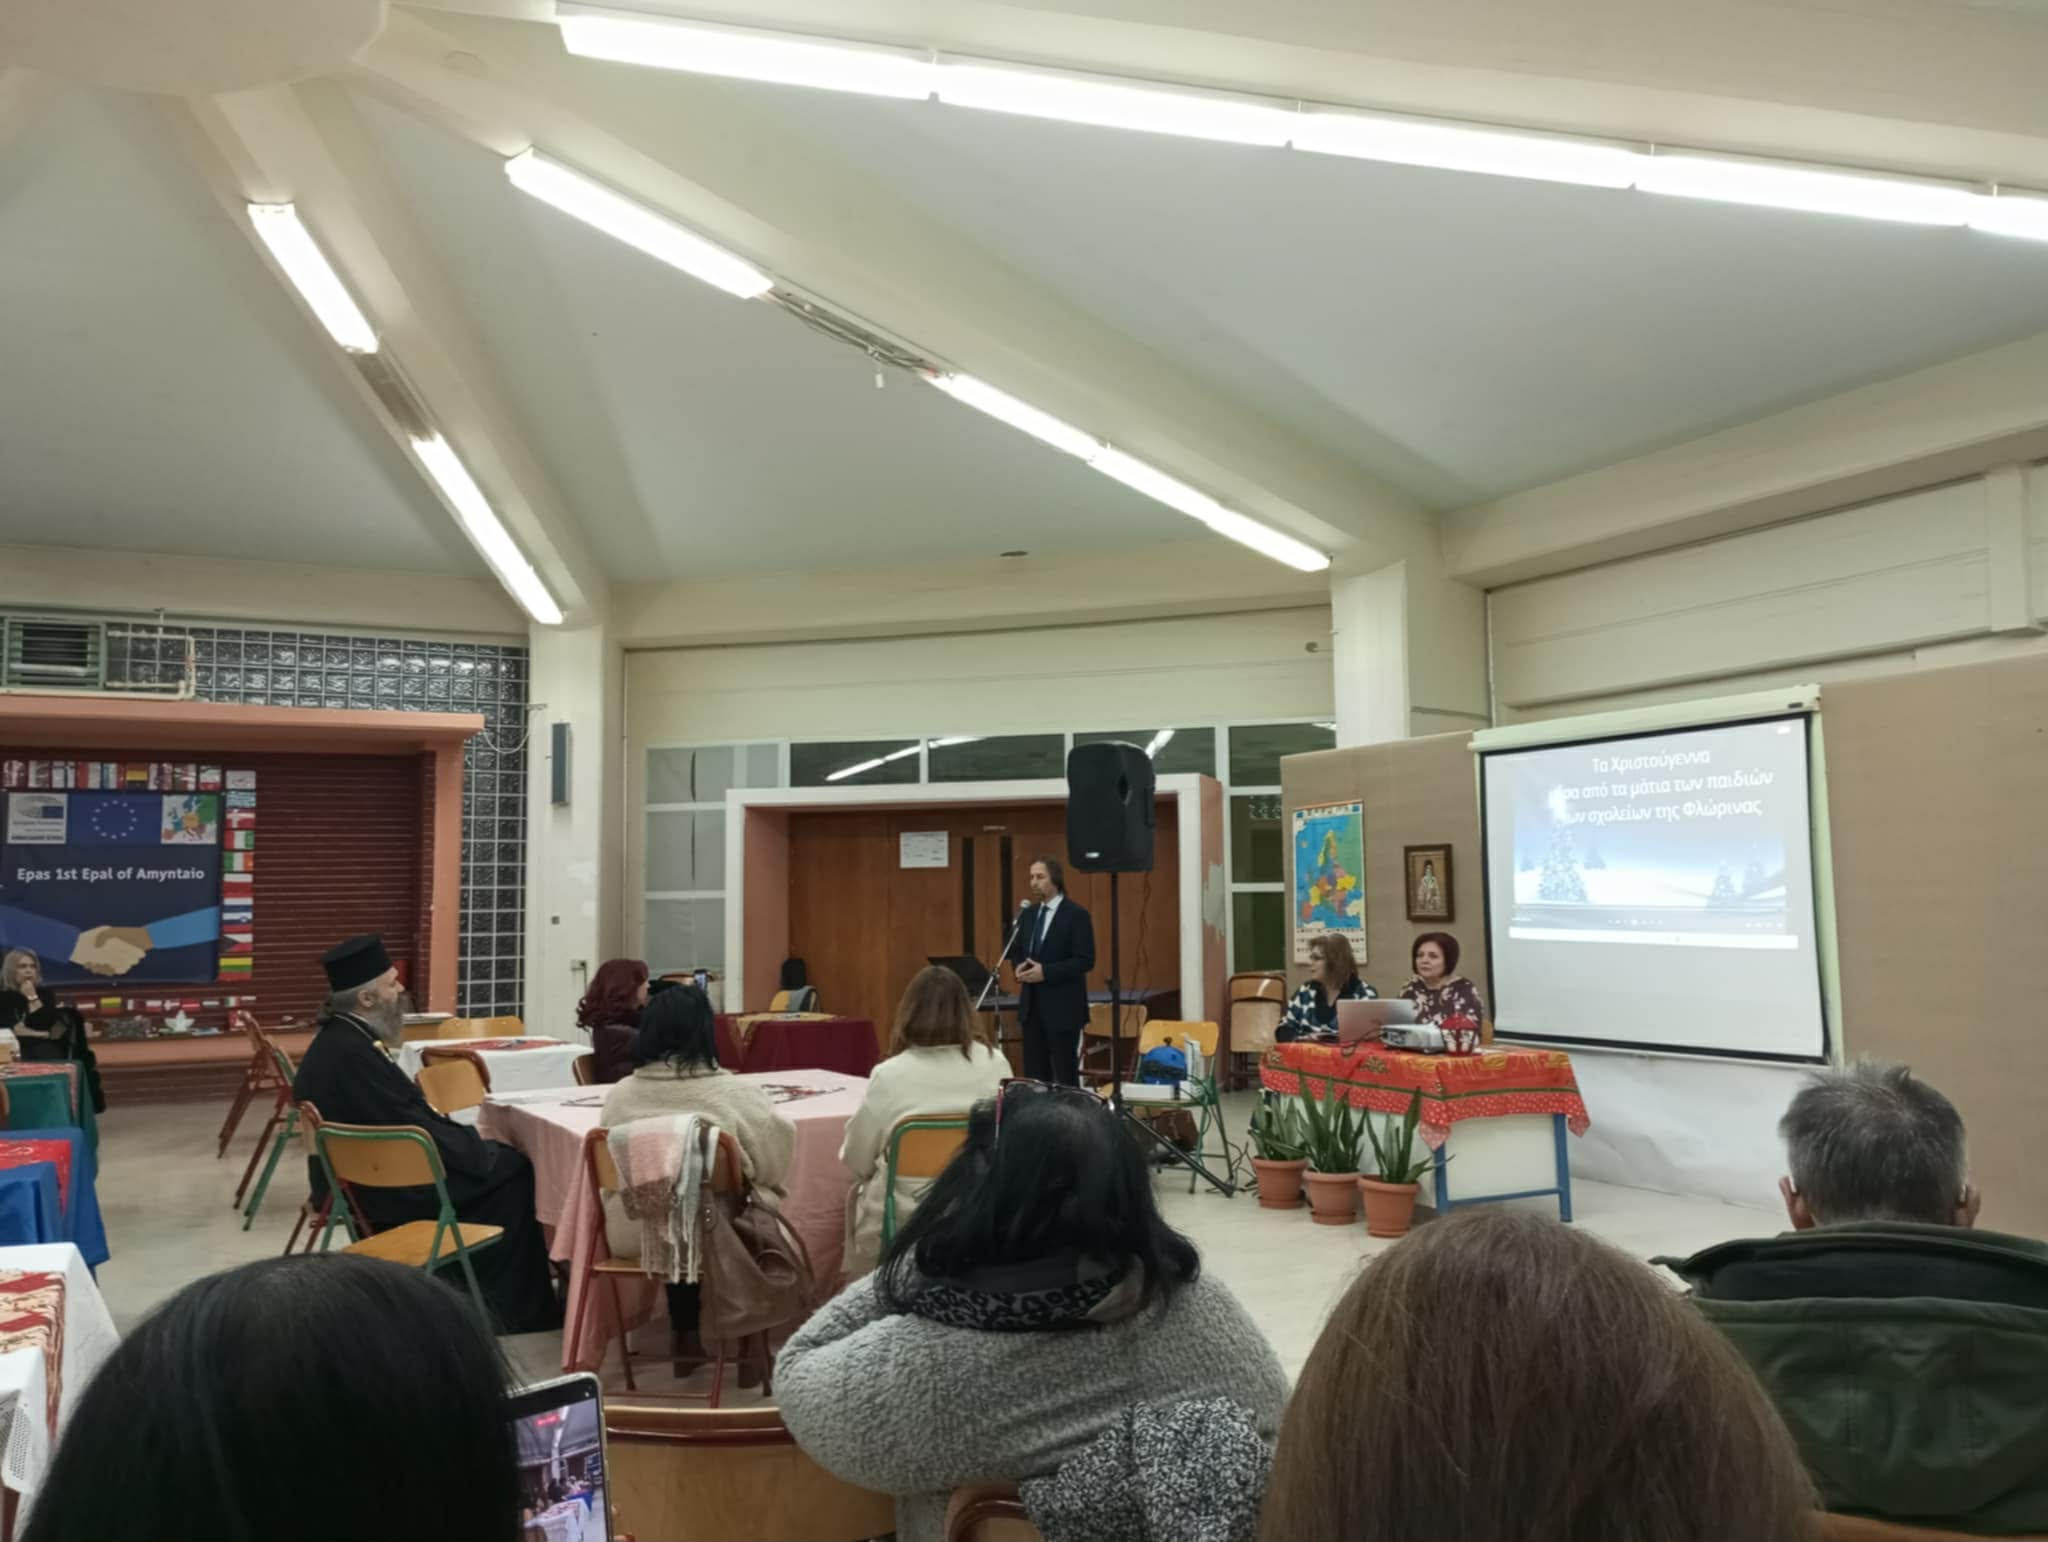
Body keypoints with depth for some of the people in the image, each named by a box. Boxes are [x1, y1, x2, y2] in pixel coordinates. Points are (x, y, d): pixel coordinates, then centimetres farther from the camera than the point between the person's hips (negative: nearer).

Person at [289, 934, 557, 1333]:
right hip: (383, 1187, -9)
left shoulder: (339, 1039, 5)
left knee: (500, 1155, 10)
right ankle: (513, 1305, 9)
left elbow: (402, 1112, 11)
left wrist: (470, 1139, 6)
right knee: (512, 1170, -2)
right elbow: (412, 1128, -23)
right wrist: (480, 1149, -9)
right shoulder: (350, 1054, -26)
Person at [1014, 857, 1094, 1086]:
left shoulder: (1076, 915, -9)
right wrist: (1019, 967, -3)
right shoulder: (1029, 914, 12)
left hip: (1062, 1007, -6)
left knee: (1065, 1075, 0)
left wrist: (1046, 972, -21)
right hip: (1031, 1006, 7)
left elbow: (1085, 960, -15)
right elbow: (1018, 952, 20)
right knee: (1034, 1073, 9)